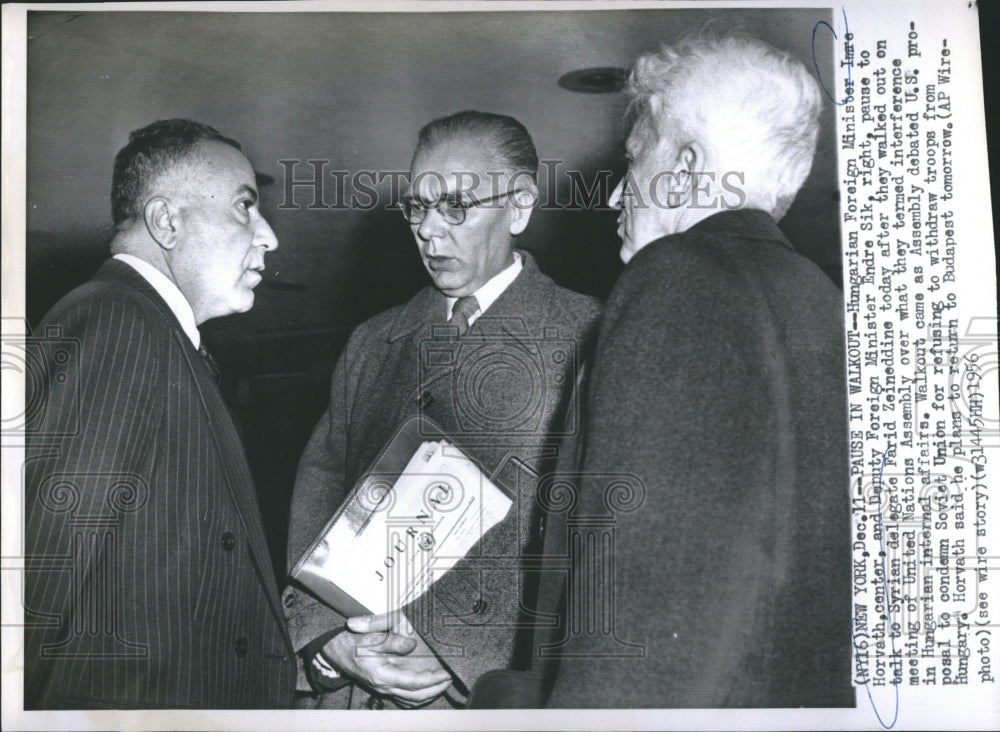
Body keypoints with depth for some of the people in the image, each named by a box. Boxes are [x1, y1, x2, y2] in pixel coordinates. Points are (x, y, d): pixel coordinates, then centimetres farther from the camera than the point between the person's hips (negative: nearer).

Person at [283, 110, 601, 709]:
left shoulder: (590, 342, -8)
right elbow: (317, 496, 5)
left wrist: (465, 660, -17)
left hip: (497, 693, -4)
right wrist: (328, 640, -9)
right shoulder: (371, 344, 9)